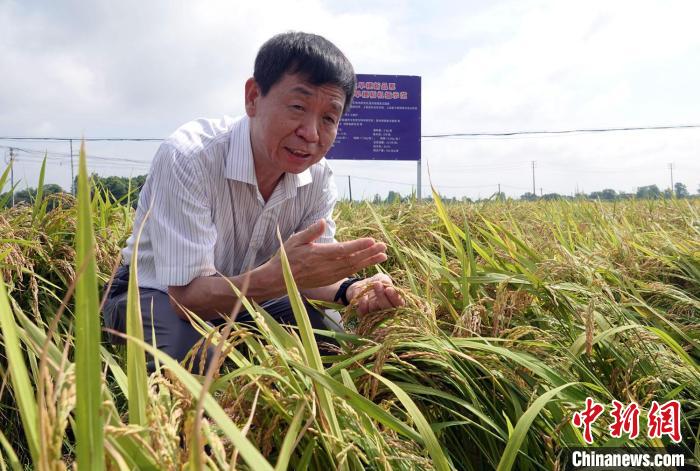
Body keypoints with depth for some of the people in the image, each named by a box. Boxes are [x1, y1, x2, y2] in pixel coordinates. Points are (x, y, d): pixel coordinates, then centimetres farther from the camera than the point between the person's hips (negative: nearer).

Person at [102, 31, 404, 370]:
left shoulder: (318, 177, -13)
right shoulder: (188, 158, -31)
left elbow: (309, 270, -7)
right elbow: (188, 295, -32)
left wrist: (349, 289, -31)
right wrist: (278, 276, -50)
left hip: (248, 295, 5)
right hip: (156, 294, -4)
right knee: (192, 354, -35)